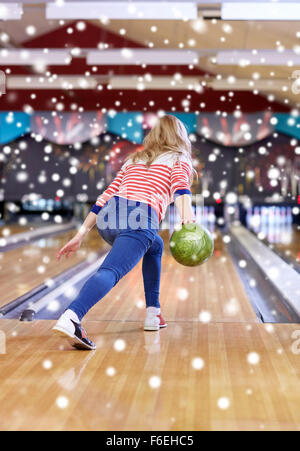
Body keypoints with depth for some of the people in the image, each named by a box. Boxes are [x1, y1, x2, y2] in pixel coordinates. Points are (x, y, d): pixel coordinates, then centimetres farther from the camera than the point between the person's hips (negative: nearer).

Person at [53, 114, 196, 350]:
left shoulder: (133, 160, 33)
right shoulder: (179, 160, 19)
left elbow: (105, 197, 26)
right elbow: (180, 186, -6)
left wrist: (81, 235, 24)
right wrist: (187, 219, -24)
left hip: (108, 218, 6)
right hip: (140, 220, -6)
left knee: (154, 246, 32)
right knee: (110, 272, -21)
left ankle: (153, 313, 26)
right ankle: (70, 318, -46)